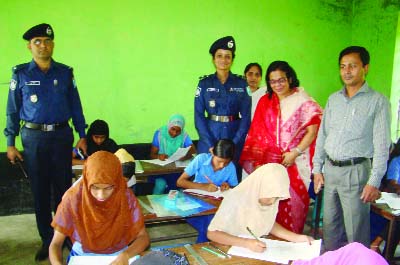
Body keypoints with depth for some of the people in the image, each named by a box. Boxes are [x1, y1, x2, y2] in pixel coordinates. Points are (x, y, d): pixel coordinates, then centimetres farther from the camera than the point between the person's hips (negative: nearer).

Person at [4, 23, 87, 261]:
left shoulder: (65, 72, 3)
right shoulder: (21, 74, 0)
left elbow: (75, 106, 7)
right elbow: (13, 110, 3)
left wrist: (82, 136, 5)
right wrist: (10, 143, 0)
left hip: (62, 135, 0)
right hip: (33, 137, 0)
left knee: (64, 188, 7)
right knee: (40, 191, 8)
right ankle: (47, 240, 21)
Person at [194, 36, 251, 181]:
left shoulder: (241, 84, 3)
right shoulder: (204, 84, 2)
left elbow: (246, 116, 0)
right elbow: (199, 117, -2)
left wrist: (234, 144, -11)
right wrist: (211, 146, -12)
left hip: (235, 139, 0)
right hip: (209, 139, 0)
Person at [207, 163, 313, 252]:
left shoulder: (271, 198, -9)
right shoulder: (235, 199, -24)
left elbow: (269, 224, 7)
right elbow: (212, 233, -20)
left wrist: (297, 238, -6)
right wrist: (246, 243, -28)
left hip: (257, 249, 4)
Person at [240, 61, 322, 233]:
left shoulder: (303, 102, -1)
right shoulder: (265, 102, 11)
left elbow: (312, 131, -5)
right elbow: (258, 133, 10)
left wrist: (295, 152, -12)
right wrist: (258, 161, 2)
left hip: (295, 163, -3)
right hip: (269, 162, 3)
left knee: (291, 203, -1)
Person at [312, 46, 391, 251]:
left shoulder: (377, 101, -5)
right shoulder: (333, 99, 11)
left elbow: (382, 145, -8)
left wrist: (374, 182, -13)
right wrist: (317, 169, 10)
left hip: (356, 171, -5)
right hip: (330, 169, 5)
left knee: (356, 231, 1)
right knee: (330, 226, 15)